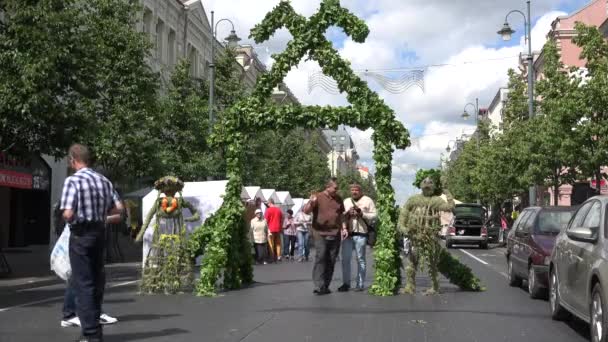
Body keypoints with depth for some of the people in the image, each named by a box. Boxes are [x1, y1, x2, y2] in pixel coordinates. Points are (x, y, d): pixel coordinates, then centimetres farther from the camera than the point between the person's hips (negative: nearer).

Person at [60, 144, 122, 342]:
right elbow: (119, 208, 5)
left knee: (83, 283, 0)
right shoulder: (104, 180, 5)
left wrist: (67, 218, 2)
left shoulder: (73, 180, -13)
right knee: (96, 280, 17)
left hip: (81, 234, -6)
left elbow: (68, 214, -20)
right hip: (100, 232, 6)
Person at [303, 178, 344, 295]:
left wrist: (342, 227, 13)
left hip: (335, 234, 5)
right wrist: (311, 203, -32)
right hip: (320, 233, -5)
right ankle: (319, 286, -15)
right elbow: (306, 211, -12)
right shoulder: (318, 197, -3)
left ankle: (326, 286, 13)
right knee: (320, 258, -14)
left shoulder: (338, 199, 13)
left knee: (331, 261, 6)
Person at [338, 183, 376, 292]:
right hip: (347, 234, 3)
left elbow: (374, 216, -1)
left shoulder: (367, 201, 6)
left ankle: (360, 284, 7)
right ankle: (346, 283, 9)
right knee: (345, 259, 1)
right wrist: (347, 214, -8)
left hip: (361, 234, -3)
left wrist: (362, 213, -12)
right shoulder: (346, 201, 17)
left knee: (360, 259, 2)